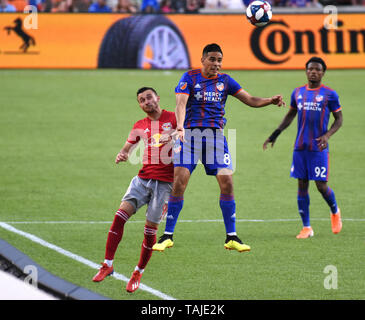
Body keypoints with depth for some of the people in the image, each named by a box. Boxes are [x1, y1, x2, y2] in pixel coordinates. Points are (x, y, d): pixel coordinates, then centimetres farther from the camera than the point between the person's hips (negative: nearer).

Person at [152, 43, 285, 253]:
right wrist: (180, 126, -30)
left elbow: (250, 100, 10)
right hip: (190, 133, -3)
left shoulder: (225, 81, 11)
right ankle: (168, 236, -1)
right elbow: (181, 103, -12)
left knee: (227, 182, -8)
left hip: (216, 135, 3)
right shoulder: (190, 78, 2)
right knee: (179, 182, -11)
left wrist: (271, 101, -9)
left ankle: (232, 237, 2)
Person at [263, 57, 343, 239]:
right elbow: (290, 116, 23)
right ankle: (306, 228, 7)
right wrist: (275, 134, 15)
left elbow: (339, 119, 3)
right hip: (300, 147, 4)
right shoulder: (298, 93, 10)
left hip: (319, 148, -4)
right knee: (302, 186, 1)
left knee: (321, 186, -5)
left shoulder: (329, 94, -2)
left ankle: (335, 212, 26)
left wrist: (327, 135, -14)